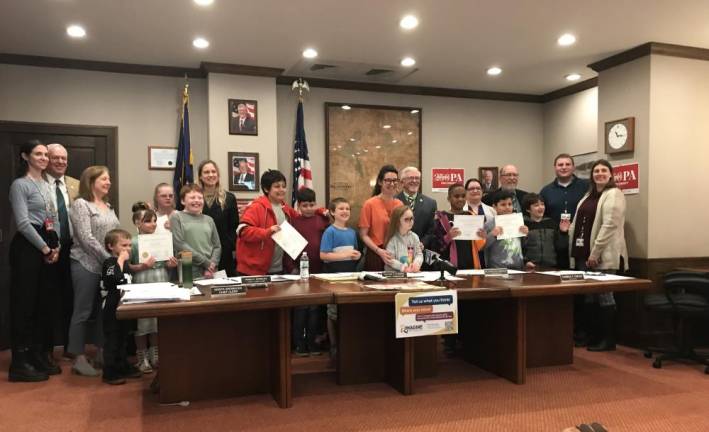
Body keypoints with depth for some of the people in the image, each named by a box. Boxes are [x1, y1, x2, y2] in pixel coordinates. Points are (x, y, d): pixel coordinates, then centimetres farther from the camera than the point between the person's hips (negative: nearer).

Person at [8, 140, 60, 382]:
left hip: (46, 248, 8)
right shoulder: (20, 184, -7)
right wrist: (45, 248, -11)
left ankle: (38, 355, 22)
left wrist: (56, 246, 6)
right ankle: (19, 363, 4)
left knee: (42, 302, 12)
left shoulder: (46, 185, 17)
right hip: (27, 247, -8)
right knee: (24, 302, -4)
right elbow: (23, 222, -15)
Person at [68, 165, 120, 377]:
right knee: (83, 311, -1)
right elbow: (86, 239, -16)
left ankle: (101, 352, 21)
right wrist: (109, 259, -18)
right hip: (86, 265, -7)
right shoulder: (80, 204, -8)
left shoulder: (108, 207, 14)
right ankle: (79, 359, 6)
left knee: (103, 310, 11)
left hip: (108, 265, 7)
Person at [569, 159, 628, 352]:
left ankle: (608, 339, 8)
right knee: (588, 296, 11)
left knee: (604, 296, -1)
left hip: (602, 256, -8)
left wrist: (595, 253, -20)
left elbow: (609, 226, -17)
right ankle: (593, 335, 20)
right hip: (583, 254, 8)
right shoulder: (589, 196, 19)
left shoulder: (614, 194, -7)